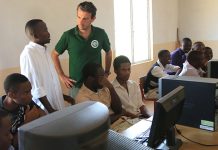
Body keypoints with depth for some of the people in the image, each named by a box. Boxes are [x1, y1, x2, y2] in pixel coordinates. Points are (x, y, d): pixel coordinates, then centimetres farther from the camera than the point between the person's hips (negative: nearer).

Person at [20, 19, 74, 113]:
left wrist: (62, 95, 16)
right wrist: (50, 109, -19)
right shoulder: (28, 54, -21)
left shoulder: (44, 50, 6)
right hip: (45, 107, -8)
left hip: (55, 101, 8)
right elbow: (36, 86, -22)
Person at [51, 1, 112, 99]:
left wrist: (107, 72, 7)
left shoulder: (101, 34, -6)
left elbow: (108, 52, 12)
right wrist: (62, 76, -1)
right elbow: (54, 55, 2)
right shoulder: (68, 35, -10)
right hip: (76, 85, -1)